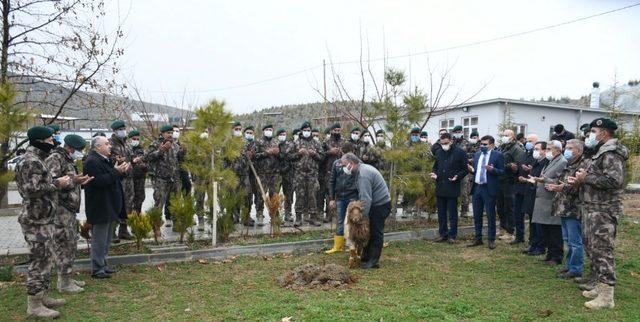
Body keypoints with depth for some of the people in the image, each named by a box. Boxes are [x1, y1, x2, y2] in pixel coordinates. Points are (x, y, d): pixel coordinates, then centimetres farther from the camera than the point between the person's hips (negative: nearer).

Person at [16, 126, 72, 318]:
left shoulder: (36, 159, 16)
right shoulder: (31, 161, -17)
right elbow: (31, 189, -26)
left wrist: (57, 182, 10)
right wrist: (57, 184, -18)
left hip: (41, 219, 11)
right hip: (35, 221, -11)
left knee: (45, 259, 18)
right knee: (39, 261, -5)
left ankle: (42, 297, 29)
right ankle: (34, 306, 3)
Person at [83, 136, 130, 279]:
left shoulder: (105, 160, 16)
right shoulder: (92, 162, -17)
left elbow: (112, 179, 20)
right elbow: (99, 181, -27)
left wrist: (122, 171, 3)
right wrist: (116, 171, -23)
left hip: (108, 207, 10)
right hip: (99, 208, -10)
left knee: (106, 239, 18)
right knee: (99, 239, -2)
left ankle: (103, 264, 28)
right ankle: (97, 269, 7)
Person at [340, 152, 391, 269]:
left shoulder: (363, 174, -23)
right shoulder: (363, 168, 9)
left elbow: (366, 198, -27)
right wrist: (361, 211, 10)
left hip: (380, 204, -10)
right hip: (378, 203, 10)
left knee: (376, 232, -3)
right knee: (370, 231, 15)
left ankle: (373, 261, 6)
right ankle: (366, 257, 24)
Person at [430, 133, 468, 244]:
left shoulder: (459, 152, -5)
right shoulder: (439, 153, 11)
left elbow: (465, 169, -1)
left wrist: (457, 176, -18)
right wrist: (434, 174, 2)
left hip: (452, 188, -5)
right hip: (440, 188, 5)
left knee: (452, 213, 3)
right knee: (441, 213, 10)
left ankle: (452, 235, 12)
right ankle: (443, 234, 20)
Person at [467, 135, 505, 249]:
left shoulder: (498, 155, -4)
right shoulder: (477, 155, 12)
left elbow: (502, 171, -8)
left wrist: (492, 169, -25)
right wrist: (471, 170, -6)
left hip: (489, 189, -5)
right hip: (477, 188, 6)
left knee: (490, 215, 2)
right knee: (477, 215, 12)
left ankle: (491, 240, 14)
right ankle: (478, 238, 23)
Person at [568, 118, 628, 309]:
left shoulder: (611, 153, -14)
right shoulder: (600, 152, 18)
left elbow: (614, 180, -27)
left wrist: (586, 178, -18)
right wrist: (579, 180, 6)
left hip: (604, 211, -11)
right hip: (593, 208, 11)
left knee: (602, 251, -7)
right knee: (593, 249, 16)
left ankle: (606, 298, -2)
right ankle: (600, 288, 28)